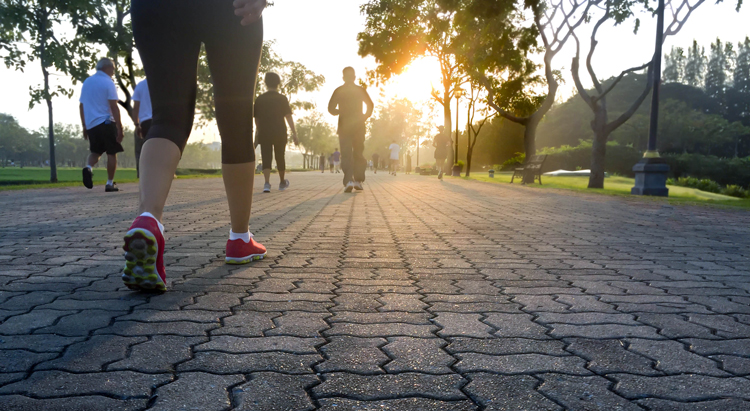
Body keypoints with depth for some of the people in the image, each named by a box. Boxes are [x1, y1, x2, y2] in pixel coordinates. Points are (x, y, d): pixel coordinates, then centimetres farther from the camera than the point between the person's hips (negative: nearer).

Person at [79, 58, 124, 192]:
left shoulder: (86, 82, 15)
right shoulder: (108, 83, -5)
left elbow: (81, 106, 17)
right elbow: (114, 107, -14)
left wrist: (84, 127, 22)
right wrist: (120, 128, -14)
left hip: (90, 124, 6)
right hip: (106, 123, -6)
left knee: (95, 151, 17)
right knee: (111, 153, 3)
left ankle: (88, 167, -13)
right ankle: (110, 183, 4)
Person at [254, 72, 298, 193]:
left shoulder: (259, 99, 5)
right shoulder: (282, 98, -1)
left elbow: (256, 119, 10)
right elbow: (288, 117, -8)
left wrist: (257, 134, 23)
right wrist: (294, 134, -9)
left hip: (264, 133, 1)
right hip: (280, 133, -1)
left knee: (266, 159, -3)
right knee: (280, 157, 13)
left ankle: (267, 183, -22)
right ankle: (282, 183, 29)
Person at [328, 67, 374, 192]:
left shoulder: (338, 91, 2)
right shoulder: (361, 90, 5)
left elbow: (331, 108, -2)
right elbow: (370, 105, -1)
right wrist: (365, 117, 10)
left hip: (344, 126, -1)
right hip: (358, 126, 1)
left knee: (346, 154, -4)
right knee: (358, 152, 9)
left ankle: (348, 180, -19)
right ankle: (358, 180, 3)